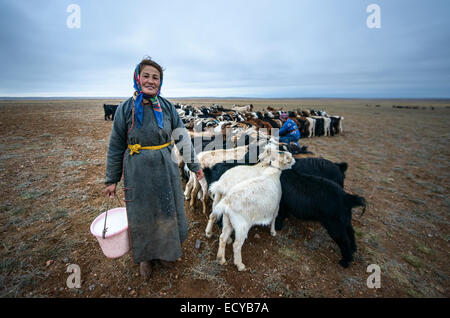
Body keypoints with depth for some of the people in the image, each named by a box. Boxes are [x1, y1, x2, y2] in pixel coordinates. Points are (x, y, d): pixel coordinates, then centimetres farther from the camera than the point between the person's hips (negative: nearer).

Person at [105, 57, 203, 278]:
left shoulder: (167, 107, -2)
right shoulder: (126, 108, -6)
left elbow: (182, 137, 3)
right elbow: (116, 147, 0)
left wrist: (194, 165, 4)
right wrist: (112, 180, 3)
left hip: (165, 170, 2)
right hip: (138, 173, -1)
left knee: (168, 210, 16)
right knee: (141, 216, 13)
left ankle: (167, 249, 44)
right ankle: (145, 256, 40)